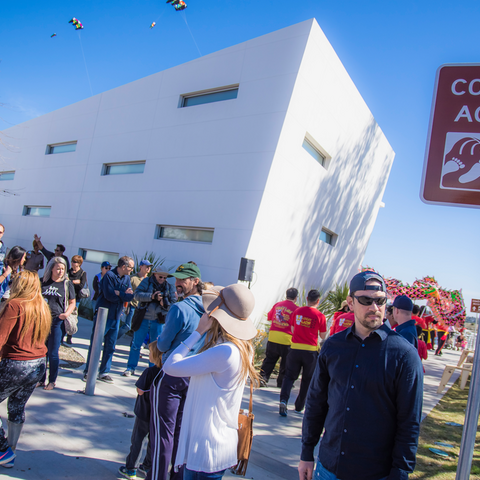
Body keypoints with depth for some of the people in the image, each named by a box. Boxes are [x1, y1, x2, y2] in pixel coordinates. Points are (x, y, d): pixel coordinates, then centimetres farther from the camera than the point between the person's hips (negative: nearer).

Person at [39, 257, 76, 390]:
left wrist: (67, 313, -13)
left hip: (57, 321, -3)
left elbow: (72, 303, 4)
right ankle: (41, 379, 23)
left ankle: (52, 381, 18)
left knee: (53, 353, 3)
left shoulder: (67, 283, 1)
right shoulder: (43, 282, 6)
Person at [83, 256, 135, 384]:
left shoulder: (127, 278, 7)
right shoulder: (109, 275, -13)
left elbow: (130, 296, -3)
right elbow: (109, 295, -22)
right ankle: (88, 371, 12)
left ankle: (104, 372, 19)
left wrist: (118, 293, -17)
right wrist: (124, 294, -10)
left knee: (110, 346, 10)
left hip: (116, 317, 6)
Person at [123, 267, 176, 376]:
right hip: (143, 319, -1)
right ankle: (131, 368, 21)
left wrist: (165, 304, -21)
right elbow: (137, 295, -12)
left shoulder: (169, 287, 3)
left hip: (158, 321, 1)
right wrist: (151, 296, -25)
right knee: (136, 344, 7)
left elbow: (174, 304, 0)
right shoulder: (147, 281, -2)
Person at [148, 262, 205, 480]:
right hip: (194, 378, 7)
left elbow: (162, 345, -12)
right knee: (181, 430, 17)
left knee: (163, 431, 5)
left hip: (171, 376, -7)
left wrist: (159, 341, 10)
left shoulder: (179, 308, -18)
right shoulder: (206, 309, 2)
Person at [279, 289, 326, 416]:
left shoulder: (297, 312, 2)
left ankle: (283, 399, -11)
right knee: (307, 379, 16)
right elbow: (323, 336, 2)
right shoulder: (320, 316, -8)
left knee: (290, 376, 10)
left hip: (295, 349, 2)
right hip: (311, 351, -2)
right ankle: (299, 406, 24)